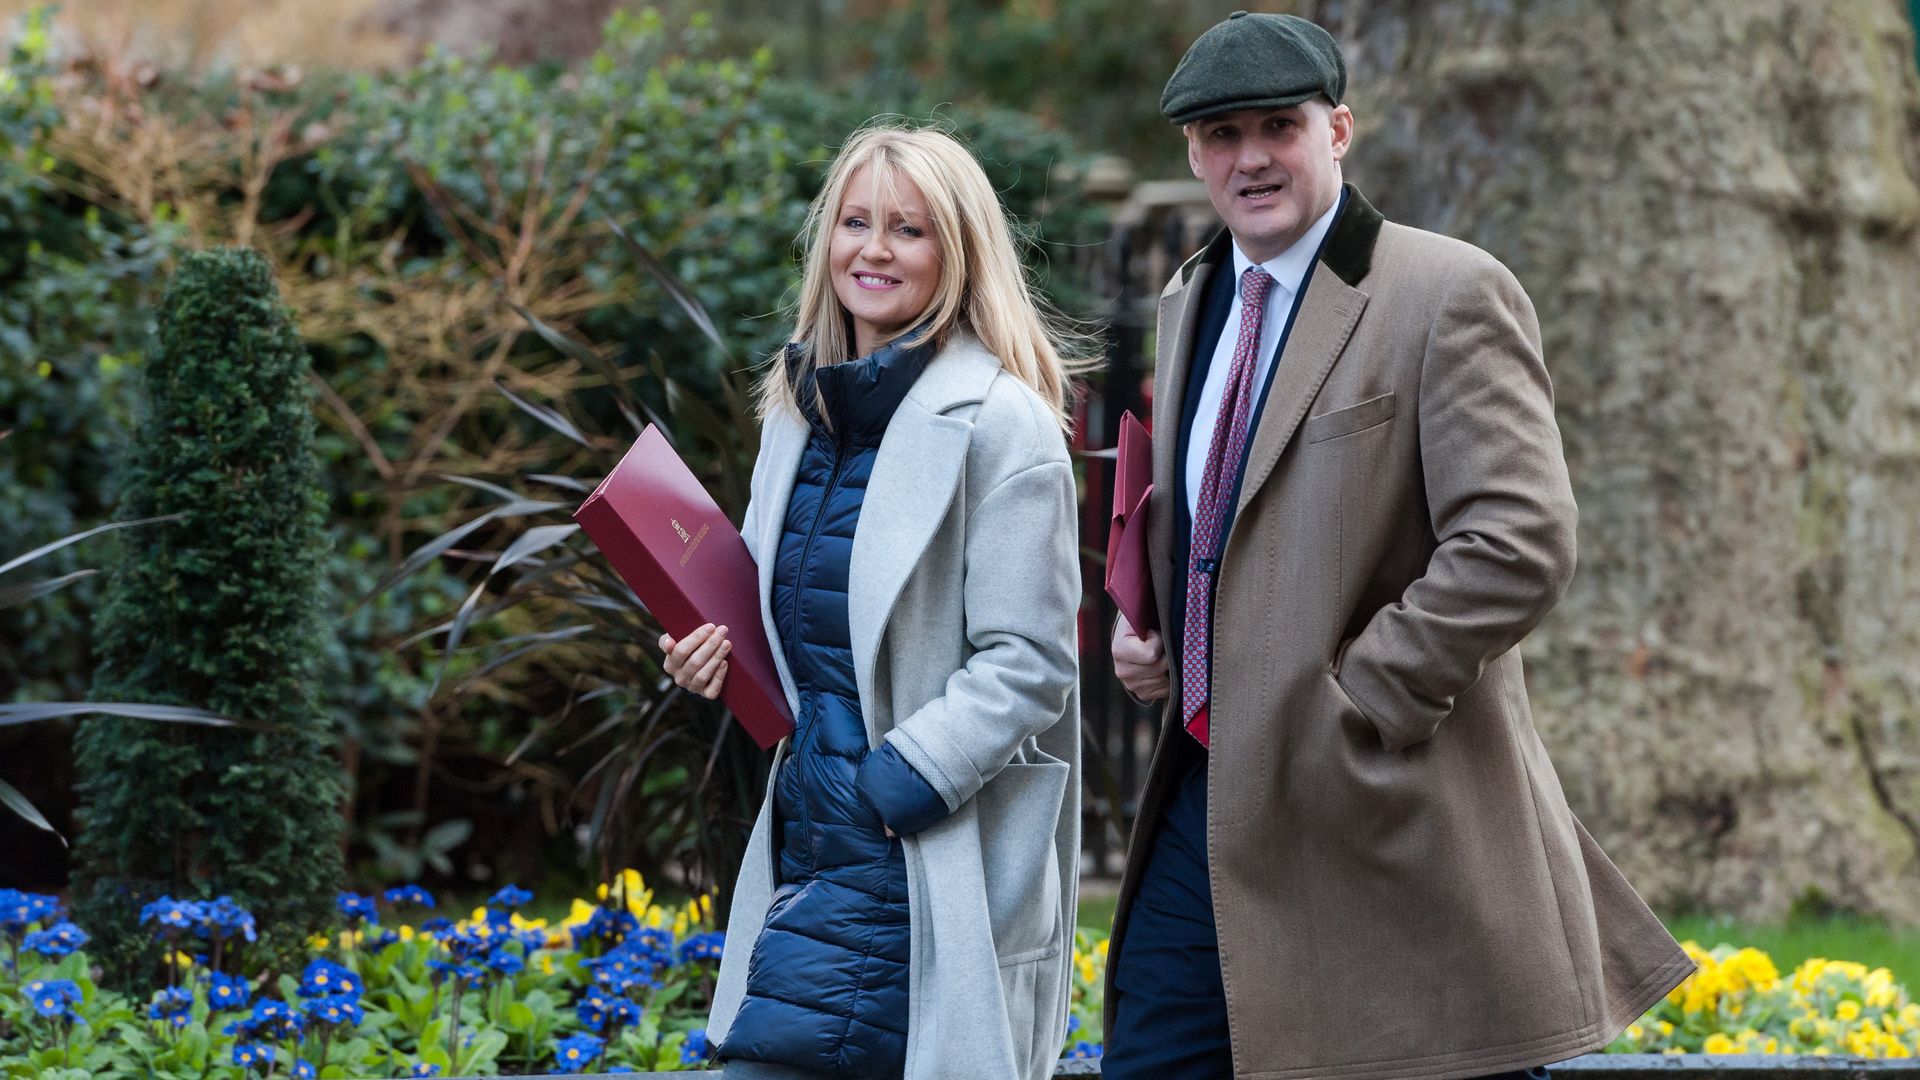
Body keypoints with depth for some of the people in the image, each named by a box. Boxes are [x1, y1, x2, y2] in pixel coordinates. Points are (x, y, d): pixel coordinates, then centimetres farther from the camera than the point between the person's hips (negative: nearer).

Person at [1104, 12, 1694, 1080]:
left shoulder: (1450, 294, -9)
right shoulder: (1192, 303, 16)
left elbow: (1522, 545, -19)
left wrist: (1353, 712, -18)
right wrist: (1148, 629, 11)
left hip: (1381, 817, -7)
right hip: (1207, 794, 7)